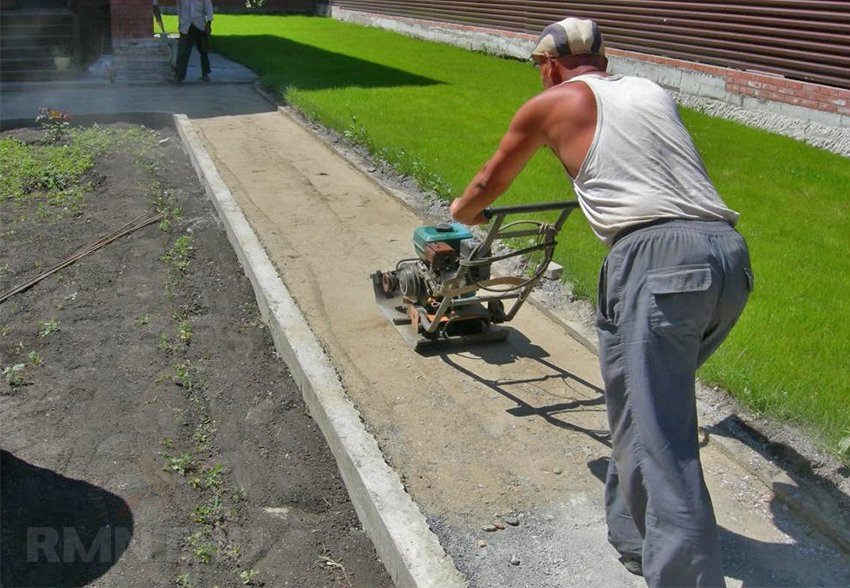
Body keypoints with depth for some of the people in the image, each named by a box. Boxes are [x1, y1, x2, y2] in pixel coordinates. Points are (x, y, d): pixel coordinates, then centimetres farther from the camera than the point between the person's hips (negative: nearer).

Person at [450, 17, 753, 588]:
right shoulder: (652, 91, 28)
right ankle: (633, 529, 40)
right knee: (648, 401, 25)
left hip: (658, 259, -7)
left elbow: (490, 184, 28)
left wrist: (463, 212, 50)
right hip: (731, 256, 7)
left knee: (657, 443, -5)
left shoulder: (551, 104, 13)